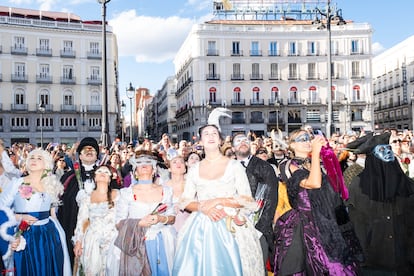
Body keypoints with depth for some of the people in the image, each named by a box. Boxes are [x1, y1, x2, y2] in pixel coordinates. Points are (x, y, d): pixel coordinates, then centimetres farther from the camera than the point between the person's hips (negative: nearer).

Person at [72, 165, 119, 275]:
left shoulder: (116, 194, 3)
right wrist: (78, 242, 0)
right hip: (91, 239, 1)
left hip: (111, 238, -1)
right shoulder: (87, 196, 8)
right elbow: (81, 220, 5)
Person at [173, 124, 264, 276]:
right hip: (200, 229, 2)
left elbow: (248, 200, -4)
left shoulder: (234, 166, 0)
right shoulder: (194, 170, 8)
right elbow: (184, 202, 7)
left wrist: (218, 201, -13)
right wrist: (202, 207, -12)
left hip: (229, 228, -2)